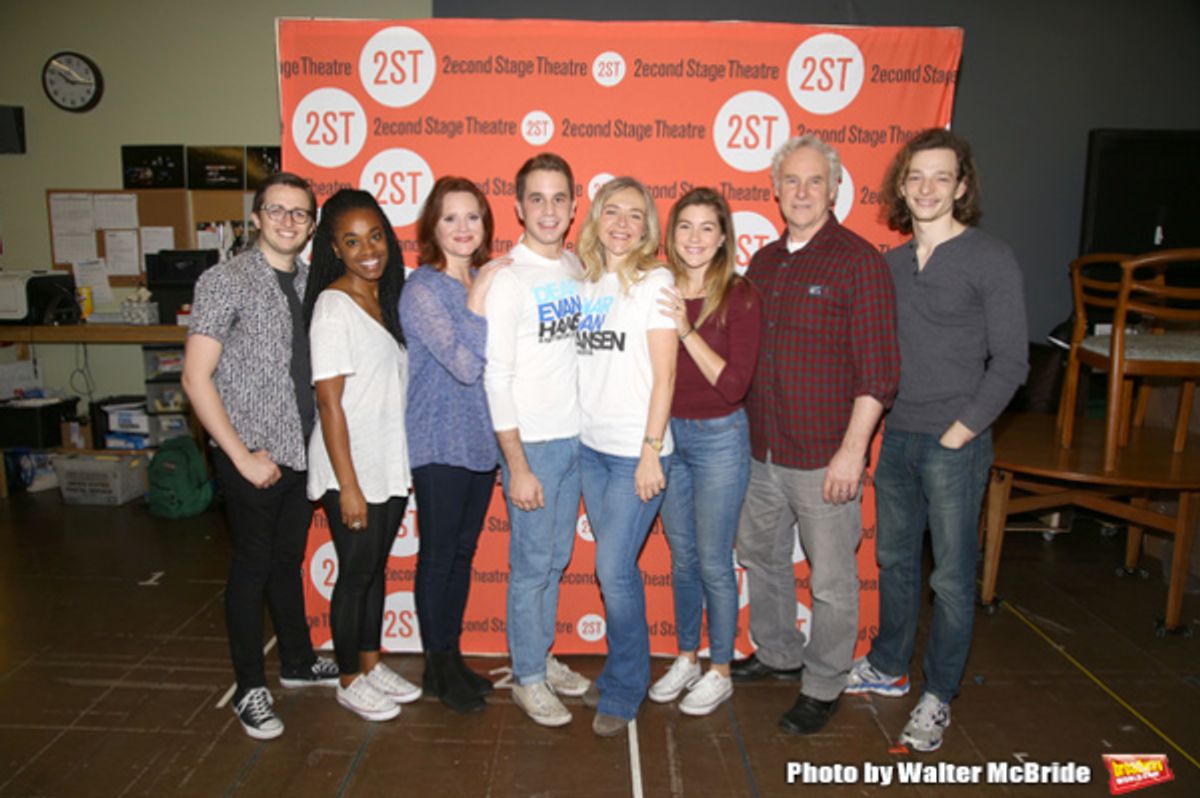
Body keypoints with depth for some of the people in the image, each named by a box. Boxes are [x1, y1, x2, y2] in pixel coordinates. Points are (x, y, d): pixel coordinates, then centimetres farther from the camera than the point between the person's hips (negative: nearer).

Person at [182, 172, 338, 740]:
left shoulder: (311, 283, 6)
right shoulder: (226, 281, -10)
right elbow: (196, 378, -13)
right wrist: (243, 456, -15)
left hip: (303, 452, 5)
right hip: (252, 458, -5)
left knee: (289, 559, 19)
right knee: (253, 566, 7)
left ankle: (298, 661, 37)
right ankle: (251, 688, 24)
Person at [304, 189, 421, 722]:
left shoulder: (387, 299, 8)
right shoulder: (333, 306, -14)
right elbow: (329, 402, -17)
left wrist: (406, 464, 10)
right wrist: (347, 484, -18)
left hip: (392, 462, 7)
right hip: (352, 467, -7)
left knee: (377, 567, 17)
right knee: (355, 573, 6)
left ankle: (372, 664, 34)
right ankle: (350, 681, 25)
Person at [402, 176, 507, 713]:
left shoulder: (486, 281, 7)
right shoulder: (422, 290, -13)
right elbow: (465, 366, -22)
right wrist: (477, 302, -22)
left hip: (482, 438, 7)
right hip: (439, 442, -6)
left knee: (463, 550, 16)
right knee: (438, 553, 6)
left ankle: (452, 656, 31)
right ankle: (437, 668, 23)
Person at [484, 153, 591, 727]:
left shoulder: (577, 269, 7)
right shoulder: (507, 281, -12)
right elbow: (497, 381, -14)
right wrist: (516, 466, -15)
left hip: (576, 437, 6)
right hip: (532, 443, -6)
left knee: (557, 559, 17)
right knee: (532, 565, 4)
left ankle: (542, 656, 34)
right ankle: (527, 678, 22)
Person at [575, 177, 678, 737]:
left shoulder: (654, 281, -6)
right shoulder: (585, 281, 10)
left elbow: (664, 374, -10)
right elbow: (582, 366, 12)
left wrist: (650, 453, -14)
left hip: (637, 450, -5)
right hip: (591, 446, 5)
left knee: (613, 569, -4)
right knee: (617, 567, 14)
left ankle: (624, 689, 16)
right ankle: (622, 672, 32)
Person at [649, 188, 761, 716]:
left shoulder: (739, 297, -11)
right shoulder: (661, 292, 1)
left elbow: (734, 385, -17)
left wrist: (687, 331, -24)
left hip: (718, 438, -4)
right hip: (667, 434, 5)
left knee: (713, 563, 5)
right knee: (681, 558, 17)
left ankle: (719, 673, 25)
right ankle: (686, 659, 35)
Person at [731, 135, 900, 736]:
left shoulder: (858, 261, -9)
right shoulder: (763, 262, 10)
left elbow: (877, 369, -13)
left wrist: (853, 449, -18)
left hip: (823, 457, -7)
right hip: (759, 449, 7)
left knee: (831, 579, 6)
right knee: (761, 557, 21)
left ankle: (824, 686, 26)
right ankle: (777, 654, 42)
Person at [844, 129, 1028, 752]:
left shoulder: (991, 260, -7)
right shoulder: (890, 263, 8)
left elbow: (1010, 361, -9)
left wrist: (957, 434, -13)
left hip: (955, 444, -5)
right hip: (895, 437, 5)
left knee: (952, 577, 5)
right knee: (894, 559, 17)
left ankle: (938, 696, 22)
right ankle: (887, 667, 36)